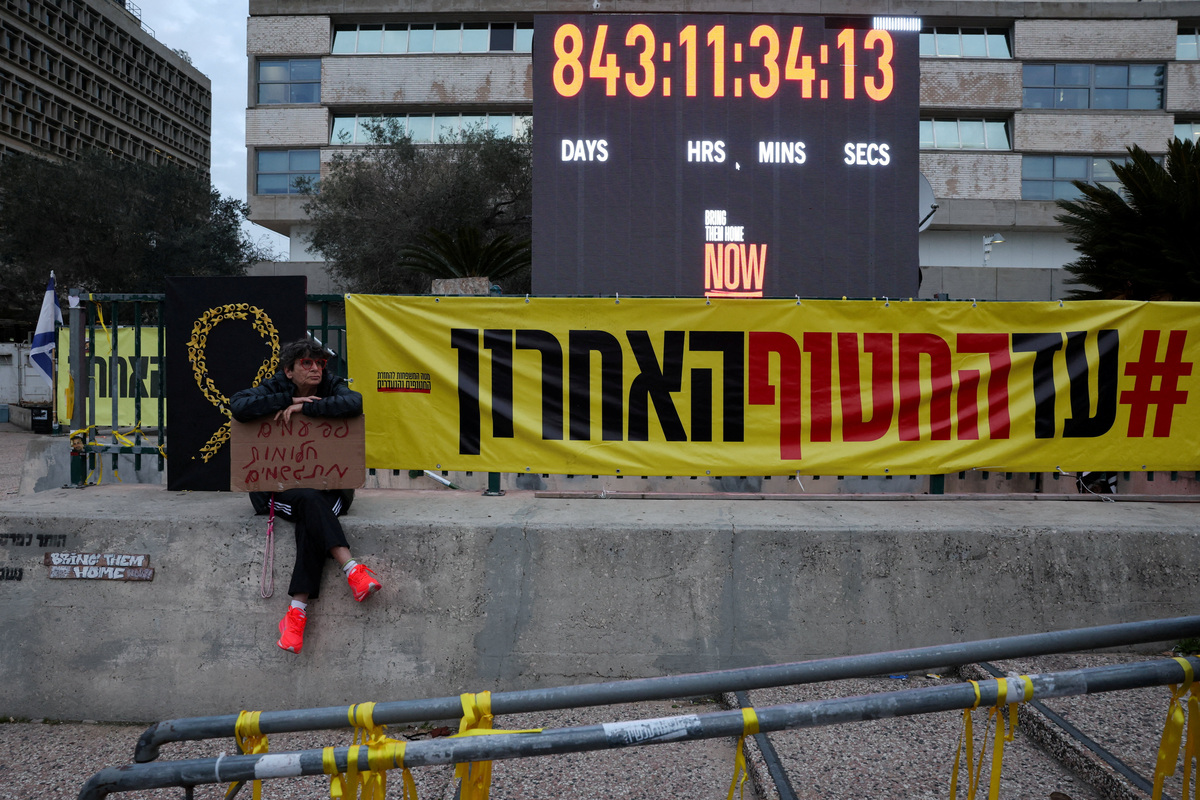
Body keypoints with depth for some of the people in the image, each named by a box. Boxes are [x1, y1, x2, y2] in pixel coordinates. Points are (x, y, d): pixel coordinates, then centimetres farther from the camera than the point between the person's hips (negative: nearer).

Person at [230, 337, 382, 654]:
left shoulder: (332, 387, 2)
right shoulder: (274, 388, 2)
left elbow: (354, 402, -23)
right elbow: (238, 406, -18)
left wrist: (304, 407, -23)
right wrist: (289, 399, -19)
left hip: (327, 484, 0)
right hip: (281, 486, 0)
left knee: (310, 521, -30)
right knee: (310, 500, -34)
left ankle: (297, 610, -32)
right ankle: (352, 570, -41)